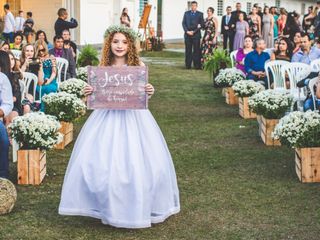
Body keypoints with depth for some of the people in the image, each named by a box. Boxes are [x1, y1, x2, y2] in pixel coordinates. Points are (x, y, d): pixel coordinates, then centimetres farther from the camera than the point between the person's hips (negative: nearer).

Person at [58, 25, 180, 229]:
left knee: (138, 162, -3)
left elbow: (144, 94, 3)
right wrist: (89, 93, -11)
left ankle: (139, 206, 16)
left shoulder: (139, 65, 0)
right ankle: (108, 206, 16)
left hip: (133, 116, -1)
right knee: (100, 162, -2)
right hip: (107, 116, 2)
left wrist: (150, 92, -18)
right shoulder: (103, 66, 4)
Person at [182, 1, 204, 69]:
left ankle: (197, 65, -3)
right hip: (187, 34, 2)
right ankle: (188, 65, 5)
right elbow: (183, 23, 8)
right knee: (188, 50, 2)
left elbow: (202, 24, 1)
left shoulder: (200, 14, 6)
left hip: (196, 34, -2)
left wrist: (194, 31, -8)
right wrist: (187, 31, -7)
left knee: (196, 50, -5)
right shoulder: (186, 13, 12)